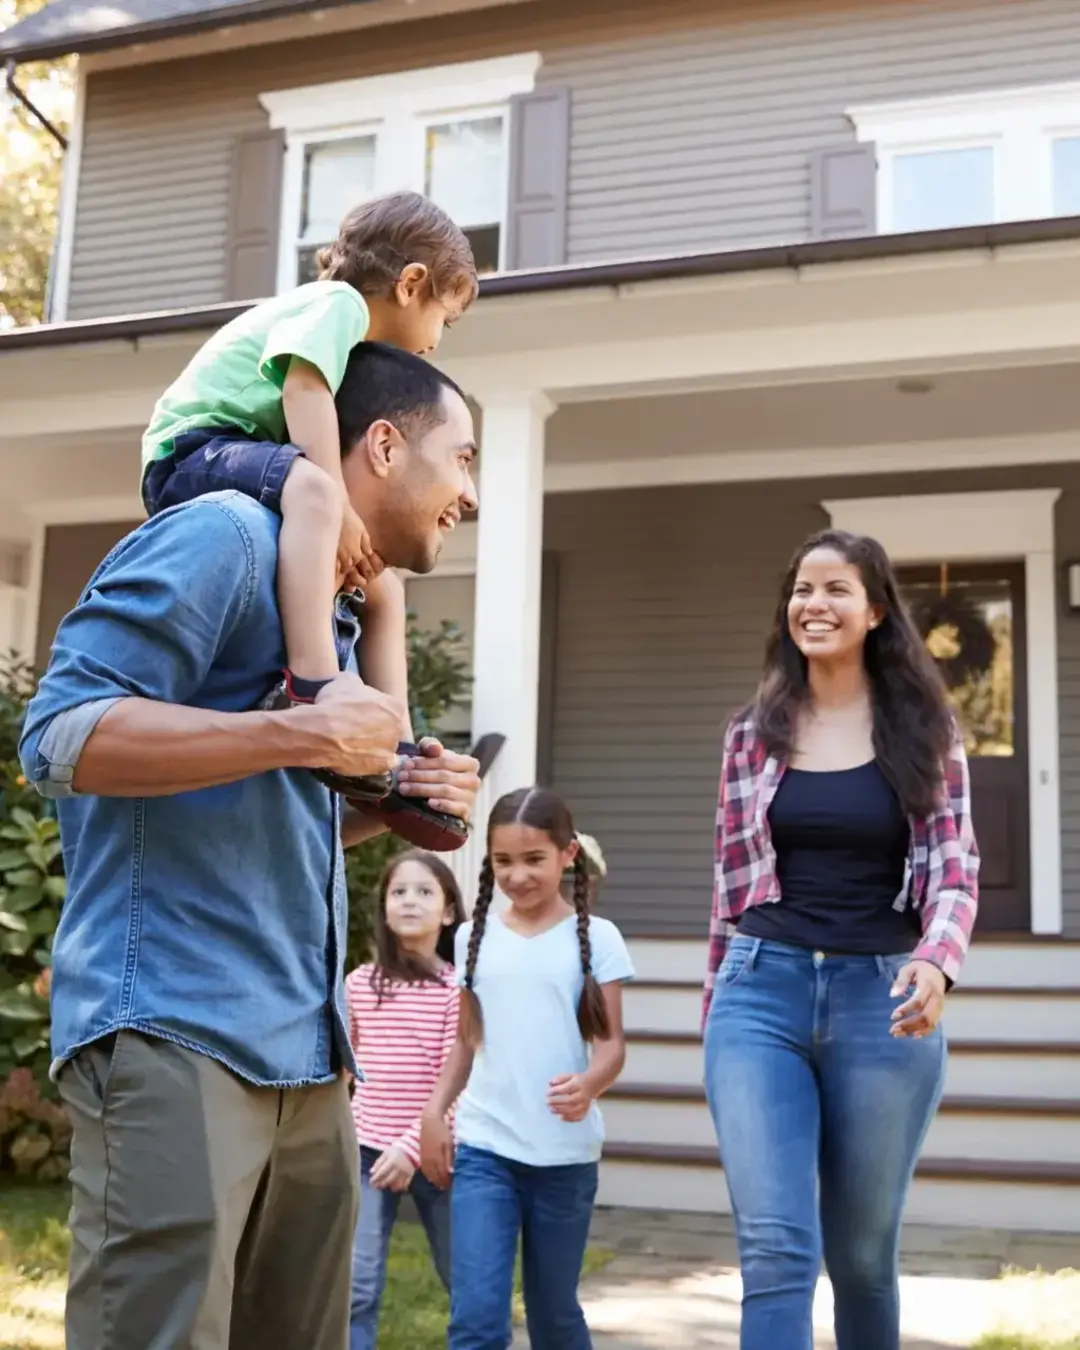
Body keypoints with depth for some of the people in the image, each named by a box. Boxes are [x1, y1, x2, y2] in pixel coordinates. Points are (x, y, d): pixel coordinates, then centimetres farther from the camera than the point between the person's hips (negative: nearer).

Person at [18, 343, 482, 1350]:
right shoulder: (226, 535, -7)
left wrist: (389, 807, 7)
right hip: (173, 1033, -9)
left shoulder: (341, 608, 21)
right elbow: (59, 735, -18)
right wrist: (305, 735, -20)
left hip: (303, 1051, 9)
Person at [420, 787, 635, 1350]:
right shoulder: (474, 936, 7)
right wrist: (434, 1111, 4)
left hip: (565, 1154, -1)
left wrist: (588, 1085, -25)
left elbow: (611, 1041, -4)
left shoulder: (596, 937, -2)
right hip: (483, 1147, 2)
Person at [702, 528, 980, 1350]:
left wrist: (935, 962, -22)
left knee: (862, 1250, 12)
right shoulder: (753, 734, 8)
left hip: (882, 997, 0)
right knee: (775, 1247, -9)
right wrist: (718, 1005, 15)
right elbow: (733, 880, 13)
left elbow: (954, 870, -2)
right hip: (763, 991, 1)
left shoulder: (924, 731, 4)